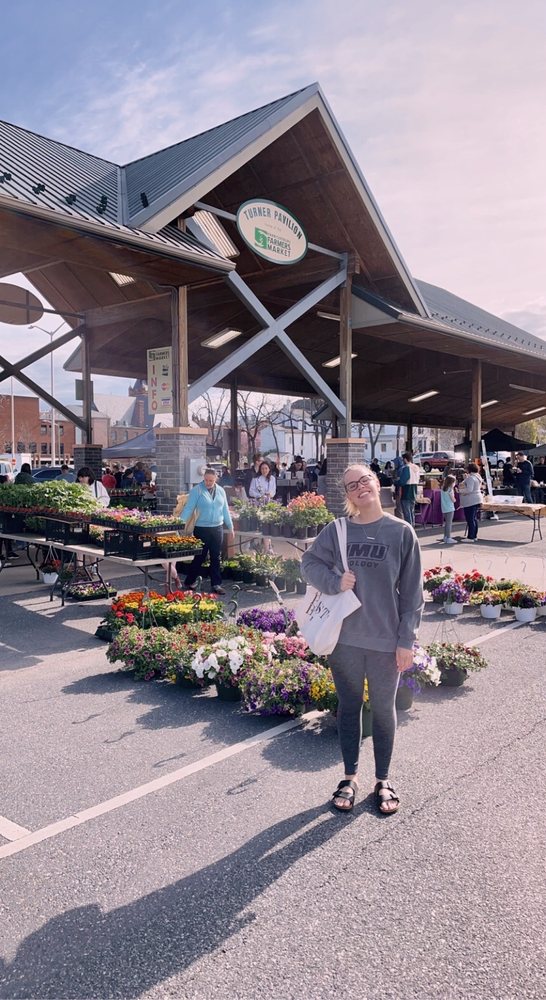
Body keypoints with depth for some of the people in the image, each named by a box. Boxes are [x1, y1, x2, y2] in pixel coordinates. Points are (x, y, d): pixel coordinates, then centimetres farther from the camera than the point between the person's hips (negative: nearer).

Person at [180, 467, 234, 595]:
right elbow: (188, 508, -12)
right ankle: (190, 582, 21)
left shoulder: (221, 491, 7)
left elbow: (225, 510, 12)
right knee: (199, 557, 4)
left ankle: (216, 584, 15)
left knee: (216, 557, 8)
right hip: (201, 529, -4)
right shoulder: (196, 490, -8)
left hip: (217, 528, 4)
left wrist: (230, 527, 13)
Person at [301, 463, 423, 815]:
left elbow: (412, 591, -4)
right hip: (344, 639, 2)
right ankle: (350, 777, 33)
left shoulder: (401, 532, -6)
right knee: (349, 707, 15)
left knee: (384, 709, 14)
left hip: (386, 641, -1)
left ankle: (383, 780, 33)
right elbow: (309, 563, 7)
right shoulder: (337, 530, -2)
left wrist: (407, 640, -6)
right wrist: (335, 581, -13)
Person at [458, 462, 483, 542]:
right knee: (474, 519, 14)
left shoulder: (470, 478, -17)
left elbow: (469, 489, -25)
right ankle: (475, 536, 20)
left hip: (470, 501, -10)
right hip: (476, 500, 10)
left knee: (470, 519, -7)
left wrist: (460, 490, -13)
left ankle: (471, 537, -5)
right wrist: (466, 478, 17)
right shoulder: (477, 477, 14)